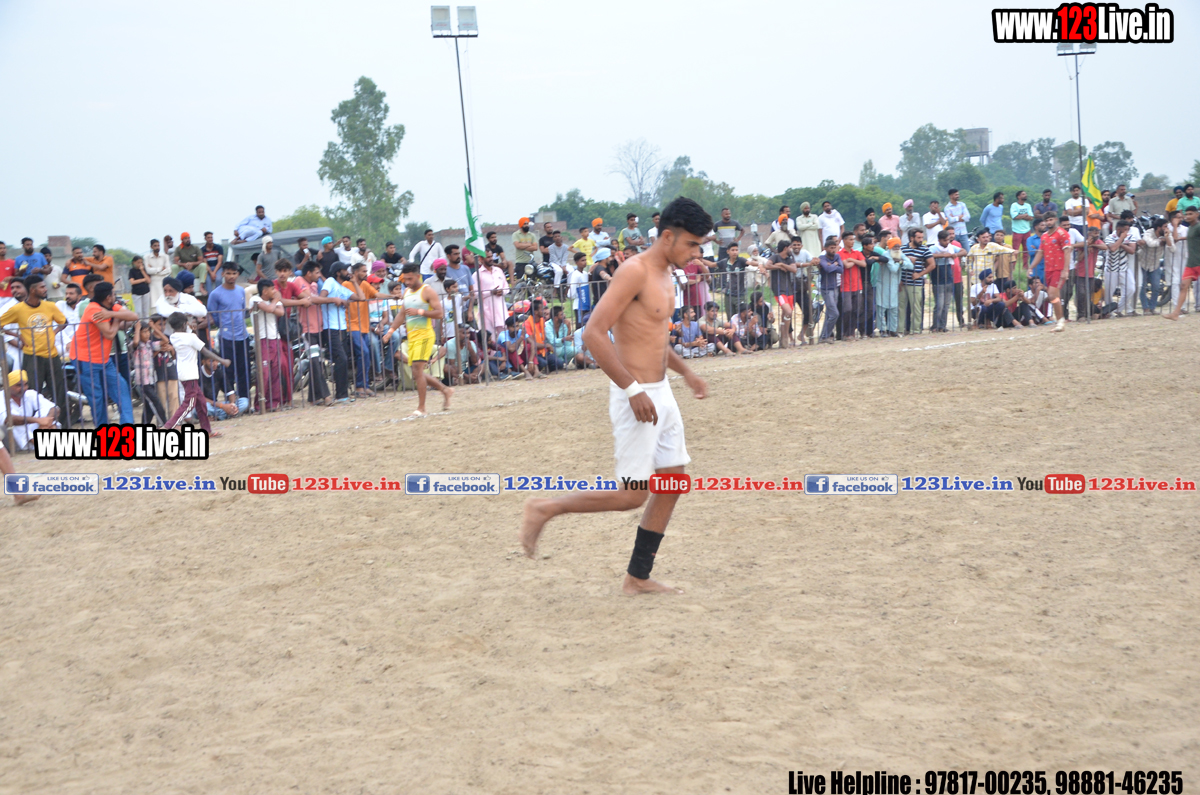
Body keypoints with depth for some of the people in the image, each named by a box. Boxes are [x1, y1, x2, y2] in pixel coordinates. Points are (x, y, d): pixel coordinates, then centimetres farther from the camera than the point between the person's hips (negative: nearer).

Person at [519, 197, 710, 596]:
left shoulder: (665, 275, 13)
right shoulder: (635, 271, -17)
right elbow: (594, 333, -23)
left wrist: (685, 370, 19)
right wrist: (632, 389, -24)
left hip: (660, 394, 9)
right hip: (636, 396, -9)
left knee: (672, 483, 8)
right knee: (631, 495, -7)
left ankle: (638, 578, 15)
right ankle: (544, 510, 8)